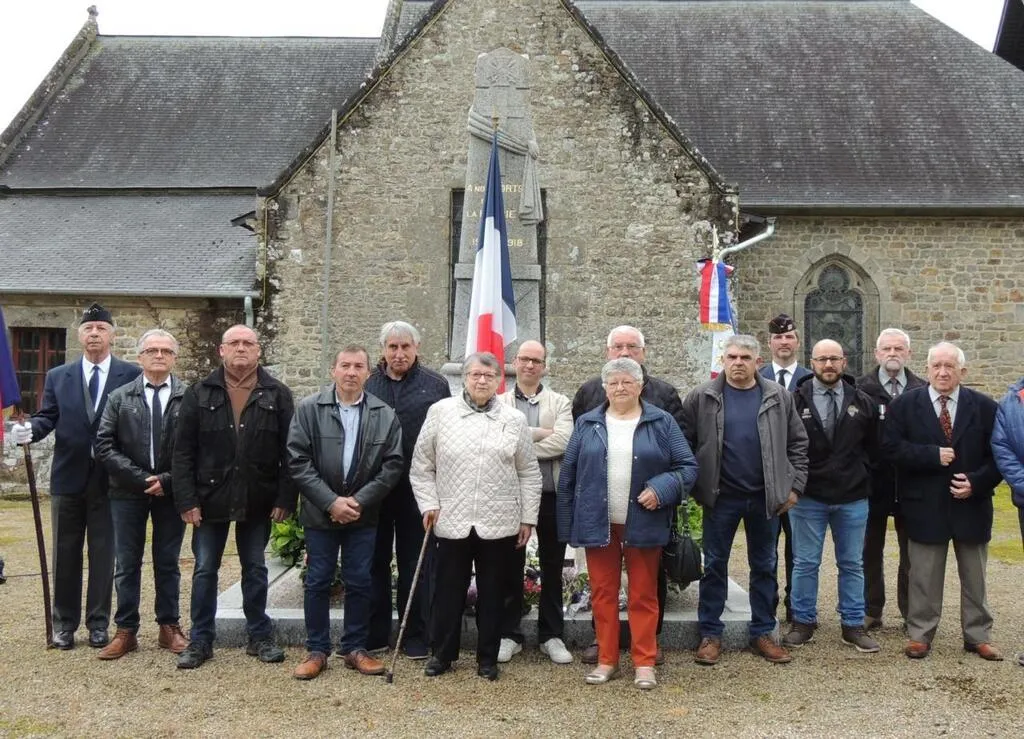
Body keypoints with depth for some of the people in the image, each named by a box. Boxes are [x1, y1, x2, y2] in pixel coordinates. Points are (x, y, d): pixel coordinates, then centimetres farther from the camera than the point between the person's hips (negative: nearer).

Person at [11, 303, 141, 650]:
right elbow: (47, 417, 2)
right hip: (68, 478, 2)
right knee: (65, 554, 11)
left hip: (110, 479, -2)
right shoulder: (58, 377, 8)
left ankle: (98, 624, 18)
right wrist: (29, 429, -20)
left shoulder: (131, 375, -1)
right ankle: (64, 623, 23)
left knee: (103, 554, 7)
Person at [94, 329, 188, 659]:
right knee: (127, 564, 7)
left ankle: (169, 628, 19)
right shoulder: (119, 397, 3)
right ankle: (126, 631, 16)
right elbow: (104, 446, -3)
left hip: (171, 492, -1)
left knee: (168, 563, 9)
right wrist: (140, 478, -12)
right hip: (128, 492, 1)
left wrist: (168, 481, -13)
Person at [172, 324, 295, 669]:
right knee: (205, 570, 7)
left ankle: (260, 637, 23)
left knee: (255, 569, 11)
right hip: (210, 498, 0)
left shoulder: (277, 395, 0)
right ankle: (201, 640, 19)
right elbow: (183, 452, -2)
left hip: (257, 500, 0)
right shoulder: (199, 394, 1)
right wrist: (187, 500, -8)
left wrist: (284, 499, -8)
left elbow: (288, 453, -2)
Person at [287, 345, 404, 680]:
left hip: (363, 514, 1)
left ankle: (355, 649, 21)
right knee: (318, 582, 7)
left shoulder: (385, 415, -2)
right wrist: (331, 502, -15)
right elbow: (298, 461, -9)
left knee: (360, 583, 7)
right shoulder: (308, 409, -5)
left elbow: (392, 465, -3)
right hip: (320, 513, -1)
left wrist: (359, 501, -12)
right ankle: (316, 651, 19)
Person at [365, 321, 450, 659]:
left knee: (415, 562, 8)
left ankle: (416, 635, 19)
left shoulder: (435, 385, 1)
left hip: (416, 489, -1)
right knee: (375, 560, 11)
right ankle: (374, 633, 23)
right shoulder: (366, 383, 4)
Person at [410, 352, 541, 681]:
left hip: (499, 524, 1)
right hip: (452, 521, 0)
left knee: (492, 593, 10)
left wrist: (528, 518, 4)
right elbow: (421, 466, 5)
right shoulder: (440, 411, 1)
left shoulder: (514, 419, 4)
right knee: (448, 591, 9)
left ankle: (488, 658, 23)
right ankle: (442, 653, 25)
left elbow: (529, 474, 7)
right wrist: (429, 504, -2)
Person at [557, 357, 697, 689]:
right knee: (602, 593, 8)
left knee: (643, 595, 6)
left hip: (643, 524, -1)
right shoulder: (587, 424, 6)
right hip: (598, 524, 2)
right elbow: (568, 474, 7)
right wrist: (567, 524, 3)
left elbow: (687, 466, 1)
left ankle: (644, 662, 17)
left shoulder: (662, 422, 2)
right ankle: (606, 660, 20)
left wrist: (661, 489, -17)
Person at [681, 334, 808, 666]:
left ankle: (762, 633, 24)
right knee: (715, 565, 6)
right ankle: (710, 634, 16)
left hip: (766, 497, 2)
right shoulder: (702, 397, -4)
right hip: (721, 497, -2)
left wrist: (794, 485, 1)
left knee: (765, 566, 11)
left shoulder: (778, 397, 1)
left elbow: (798, 442, 6)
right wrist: (695, 487, -3)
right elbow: (685, 444, 0)